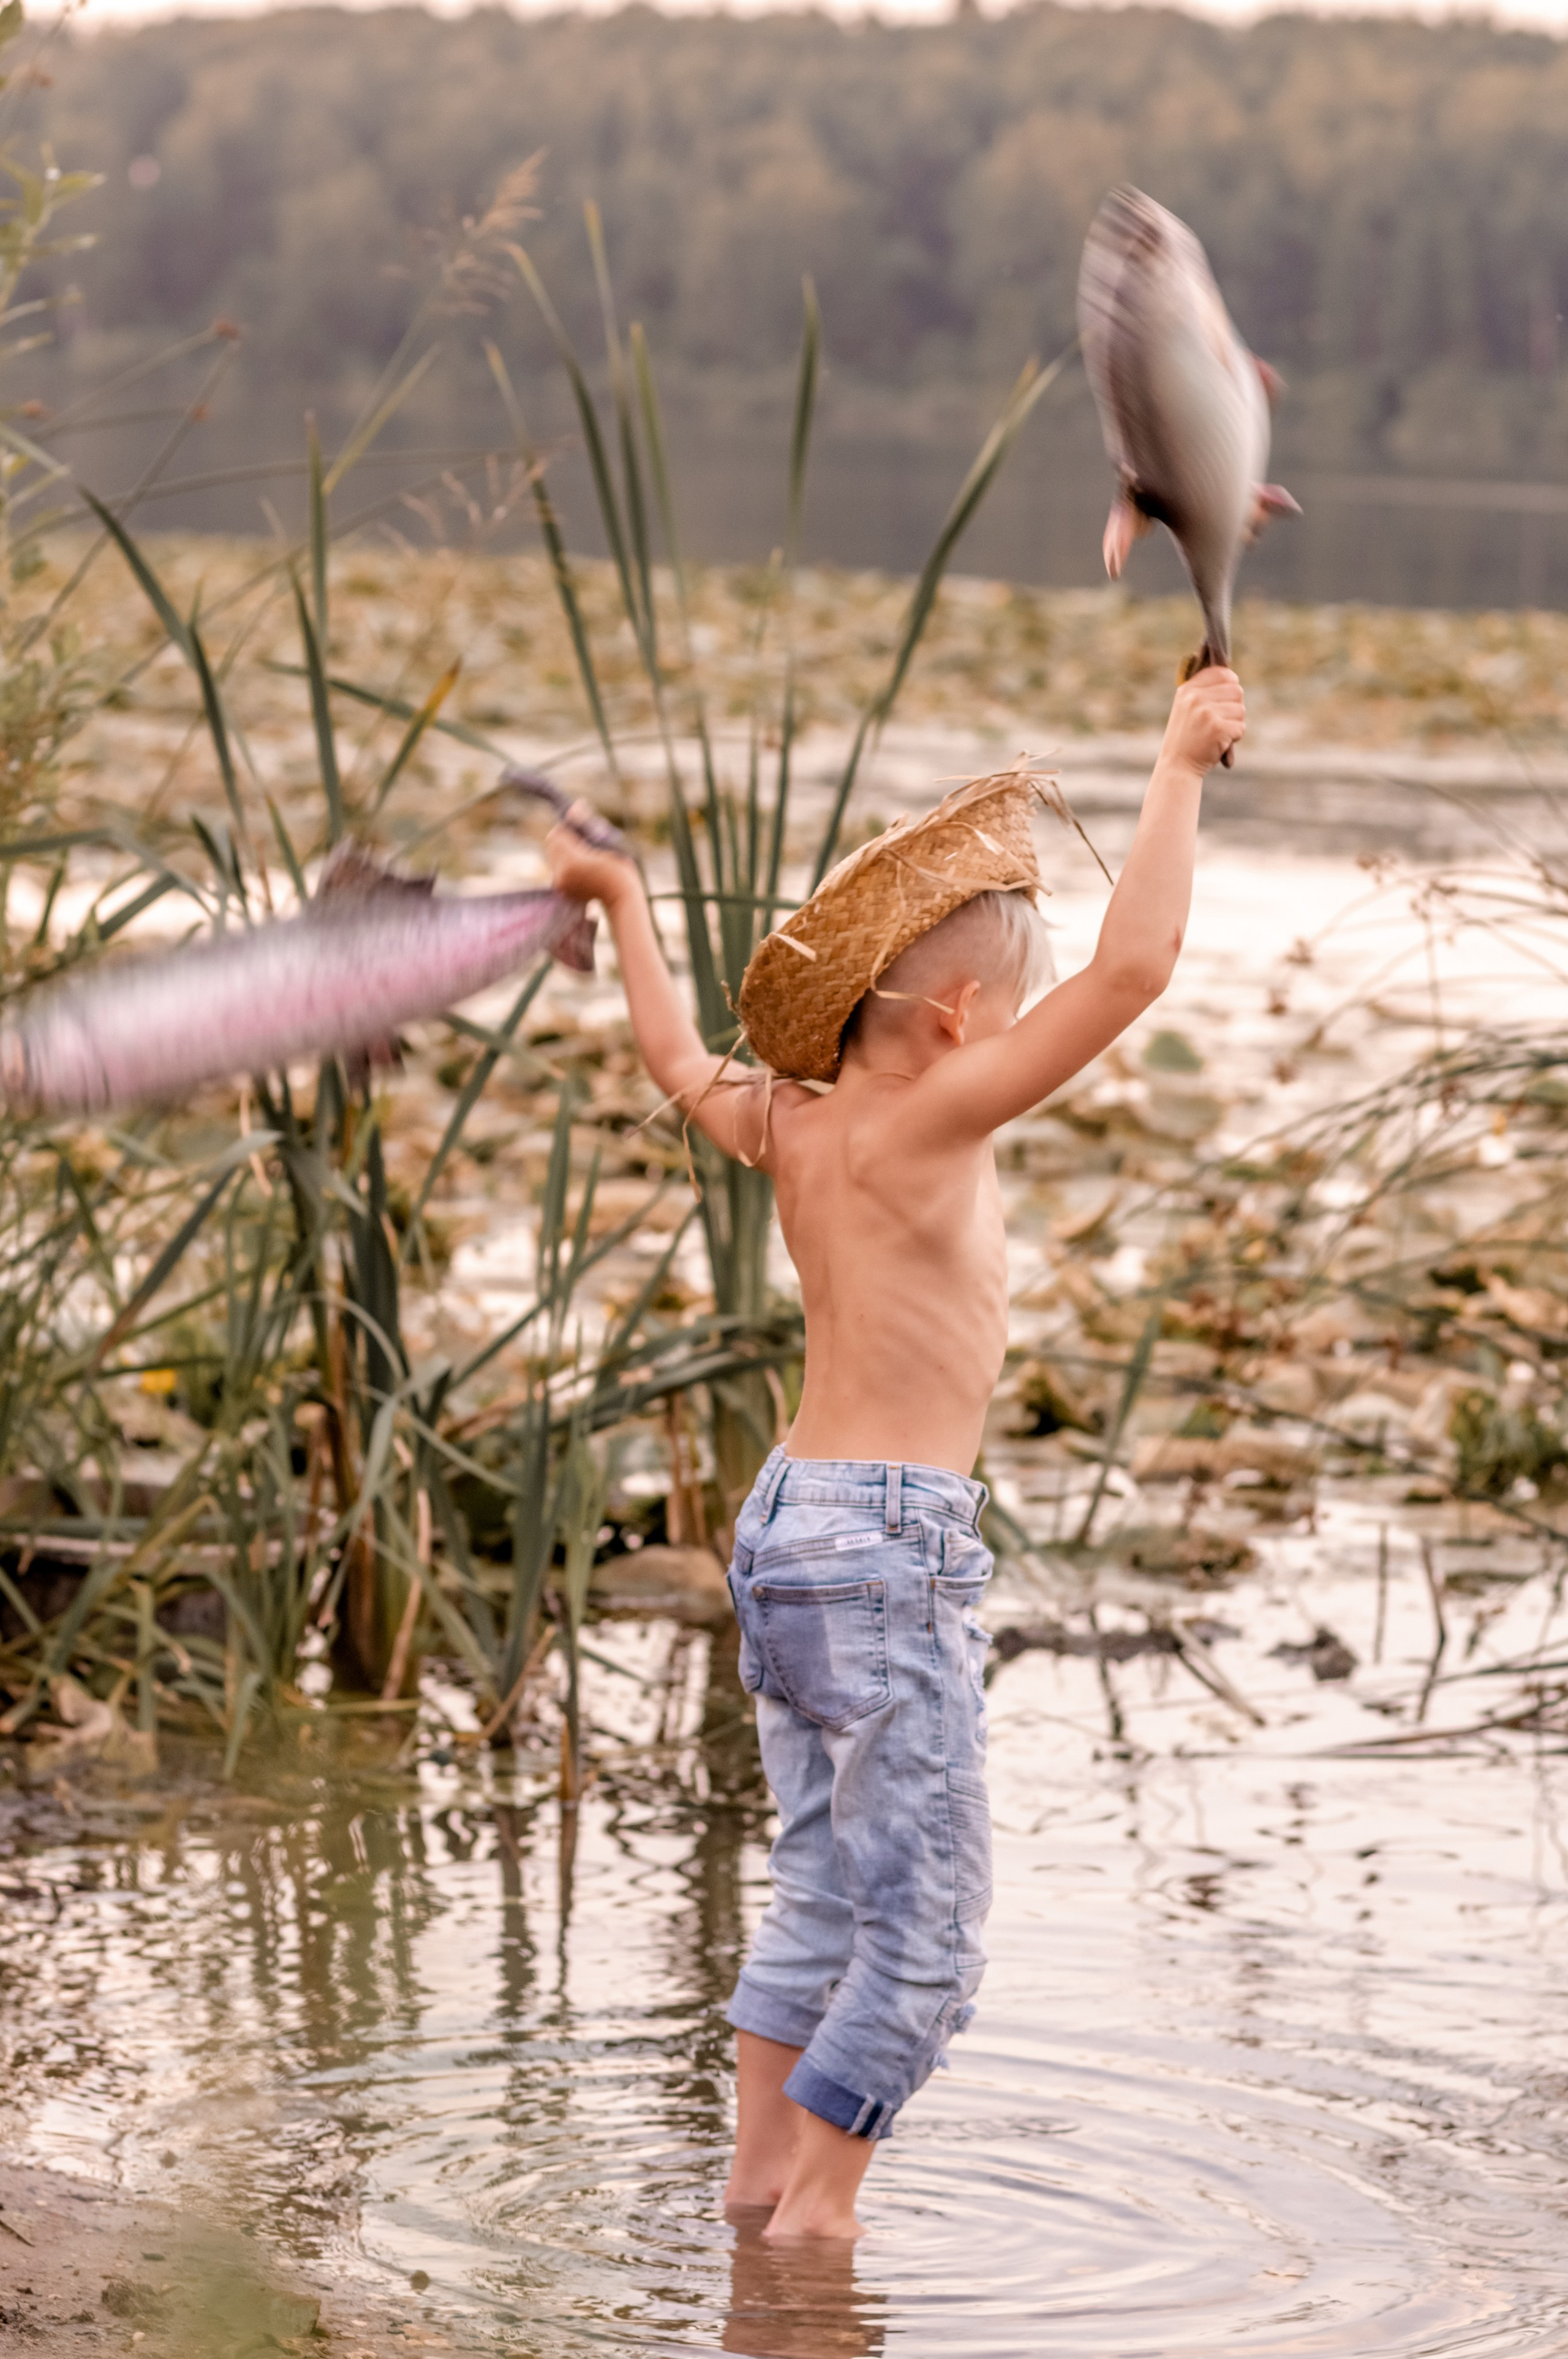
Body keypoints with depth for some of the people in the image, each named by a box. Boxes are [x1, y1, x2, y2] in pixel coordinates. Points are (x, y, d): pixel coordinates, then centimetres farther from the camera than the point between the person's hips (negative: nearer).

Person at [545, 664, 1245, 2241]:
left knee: (821, 1891, 17)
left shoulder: (794, 1132, 7)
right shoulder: (929, 1122, -14)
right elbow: (1133, 966, -21)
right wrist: (1181, 766, -11)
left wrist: (621, 898, 43)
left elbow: (680, 1063, 30)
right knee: (923, 1919, -2)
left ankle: (760, 2175, 21)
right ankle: (817, 2214, 1)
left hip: (786, 1522, 9)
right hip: (889, 1539, -9)